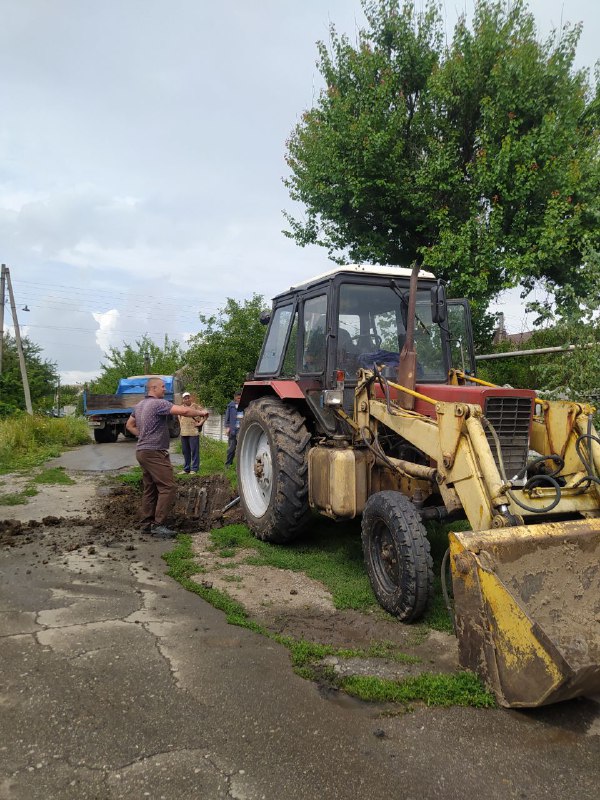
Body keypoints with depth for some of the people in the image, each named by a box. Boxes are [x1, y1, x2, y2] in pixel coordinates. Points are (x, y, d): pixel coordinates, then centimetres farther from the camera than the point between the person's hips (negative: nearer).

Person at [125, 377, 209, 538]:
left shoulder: (139, 405, 16)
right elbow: (183, 411, -24)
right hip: (155, 452, -10)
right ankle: (158, 524, -10)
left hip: (142, 451, 10)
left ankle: (147, 524, 16)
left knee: (150, 489, 13)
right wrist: (201, 413, -10)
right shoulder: (158, 403, -14)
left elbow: (129, 425, 26)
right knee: (168, 487, -9)